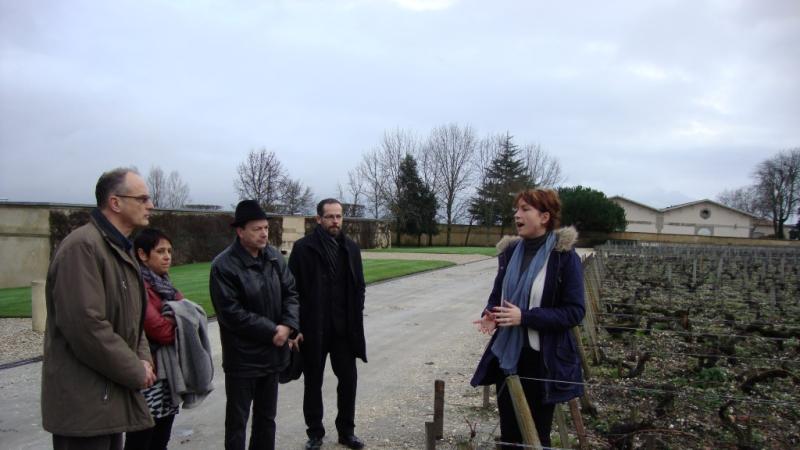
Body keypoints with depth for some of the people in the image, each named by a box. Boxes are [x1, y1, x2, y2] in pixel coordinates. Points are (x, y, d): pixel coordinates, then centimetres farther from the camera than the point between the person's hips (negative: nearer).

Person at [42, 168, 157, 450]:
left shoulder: (122, 250, 14)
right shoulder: (83, 246, -18)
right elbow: (87, 325, -26)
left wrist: (142, 359, 2)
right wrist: (136, 372, -15)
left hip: (112, 394, 10)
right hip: (84, 402, -10)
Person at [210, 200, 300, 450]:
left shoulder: (274, 257, 2)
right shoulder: (224, 266, -16)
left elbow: (290, 292, 5)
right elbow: (231, 313, -20)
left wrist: (288, 325, -13)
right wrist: (270, 331, -18)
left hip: (272, 353, 6)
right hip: (242, 357, -6)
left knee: (266, 417, 20)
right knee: (237, 420, 8)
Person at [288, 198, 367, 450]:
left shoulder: (350, 247, 4)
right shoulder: (304, 248, -8)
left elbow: (359, 286, 10)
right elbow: (293, 289, -8)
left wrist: (355, 318, 1)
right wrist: (297, 325, -11)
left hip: (344, 329, 3)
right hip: (313, 329, -3)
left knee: (348, 379, 9)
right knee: (313, 382, 11)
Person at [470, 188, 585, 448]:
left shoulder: (564, 257, -14)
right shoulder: (510, 251, 3)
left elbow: (574, 311, -15)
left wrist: (525, 317, -23)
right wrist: (491, 314, -9)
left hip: (543, 359, -5)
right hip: (507, 356, 5)